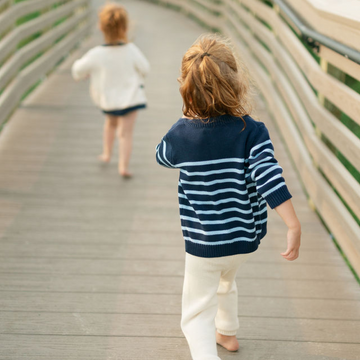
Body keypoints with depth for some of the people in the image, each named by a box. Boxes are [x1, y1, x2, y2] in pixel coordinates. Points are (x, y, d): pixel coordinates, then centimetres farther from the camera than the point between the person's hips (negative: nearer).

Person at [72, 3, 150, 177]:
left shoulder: (95, 55, -21)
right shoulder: (131, 50, -19)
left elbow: (78, 72, -9)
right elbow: (144, 69, -3)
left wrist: (79, 63, 15)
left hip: (108, 99, 2)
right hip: (130, 97, -2)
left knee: (111, 122, 30)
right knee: (126, 132, 3)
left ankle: (107, 153, 38)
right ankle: (123, 165, -4)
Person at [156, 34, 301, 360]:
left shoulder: (182, 133, -12)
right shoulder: (252, 132, -16)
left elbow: (162, 155, 10)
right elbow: (270, 178, -28)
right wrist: (294, 226, -28)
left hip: (204, 244, -3)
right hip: (245, 241, 3)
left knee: (197, 314, 9)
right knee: (225, 280, 35)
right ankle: (227, 332, 57)